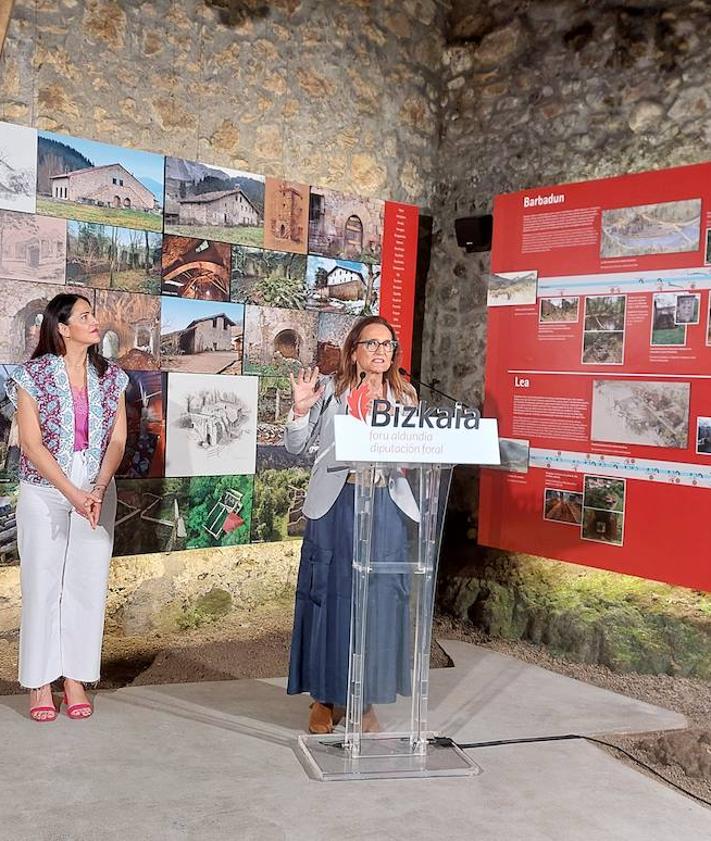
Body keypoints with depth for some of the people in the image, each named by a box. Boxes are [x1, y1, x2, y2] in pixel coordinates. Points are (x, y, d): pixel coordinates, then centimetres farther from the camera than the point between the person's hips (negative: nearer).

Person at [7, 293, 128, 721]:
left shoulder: (111, 376, 3)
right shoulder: (34, 375, -6)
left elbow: (118, 440, 1)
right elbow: (31, 443, -11)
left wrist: (98, 490, -14)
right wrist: (74, 494, -18)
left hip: (97, 491, 3)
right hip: (43, 492, -3)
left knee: (88, 584, 4)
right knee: (42, 584, 2)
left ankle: (77, 678, 16)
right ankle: (40, 681, 15)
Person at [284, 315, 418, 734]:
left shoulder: (405, 397, 7)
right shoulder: (331, 390, -2)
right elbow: (296, 446, 1)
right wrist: (300, 408, -13)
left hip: (386, 508, 3)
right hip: (336, 506, -2)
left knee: (379, 601, 7)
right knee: (330, 597, 6)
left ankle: (366, 698, 23)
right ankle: (324, 696, 22)